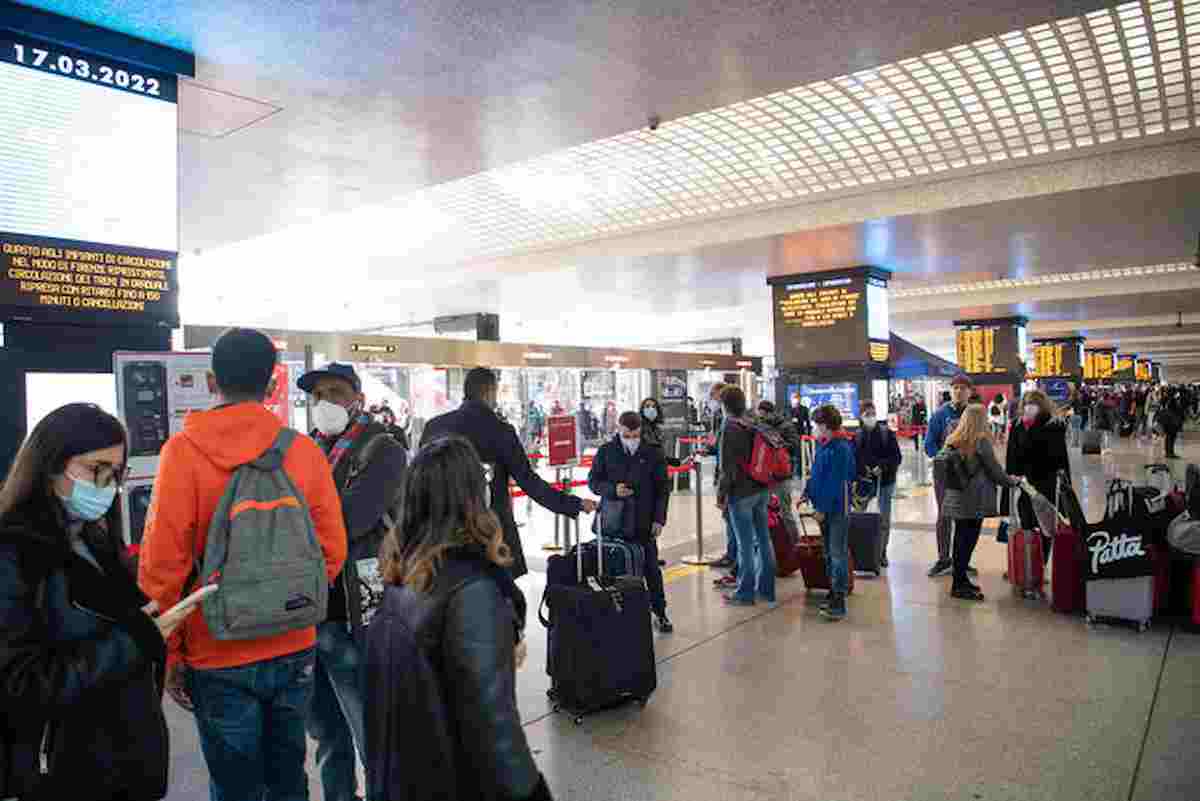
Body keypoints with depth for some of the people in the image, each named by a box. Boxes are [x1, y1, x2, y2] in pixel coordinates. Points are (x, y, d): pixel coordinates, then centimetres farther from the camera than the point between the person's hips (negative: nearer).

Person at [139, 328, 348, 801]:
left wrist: (169, 654, 0)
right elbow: (332, 549, -2)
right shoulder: (304, 450, -5)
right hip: (294, 651, 3)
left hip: (219, 657, -2)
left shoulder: (182, 451, -11)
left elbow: (162, 563, -12)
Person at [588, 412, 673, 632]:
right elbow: (593, 481, 5)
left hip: (643, 523, -1)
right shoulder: (606, 451, 1)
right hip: (612, 521, 1)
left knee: (651, 568, 6)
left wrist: (659, 519, -5)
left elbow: (663, 488, 2)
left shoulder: (654, 453, -1)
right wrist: (612, 489, -14)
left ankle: (660, 612, 21)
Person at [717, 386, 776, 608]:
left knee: (745, 544, 0)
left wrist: (721, 494, -8)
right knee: (763, 539, 12)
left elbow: (728, 467, -16)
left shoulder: (731, 429, -15)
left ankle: (745, 593, 9)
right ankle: (765, 589, 22)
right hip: (761, 490, 7)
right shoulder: (754, 425, 7)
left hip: (741, 493, -7)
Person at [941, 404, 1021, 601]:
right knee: (968, 541, 0)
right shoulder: (981, 442, -13)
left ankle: (960, 579, 26)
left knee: (961, 539, 15)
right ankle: (959, 585, 5)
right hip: (975, 500, -7)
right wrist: (1013, 480, 11)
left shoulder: (952, 441, 6)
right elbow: (995, 471, -7)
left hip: (956, 499, 7)